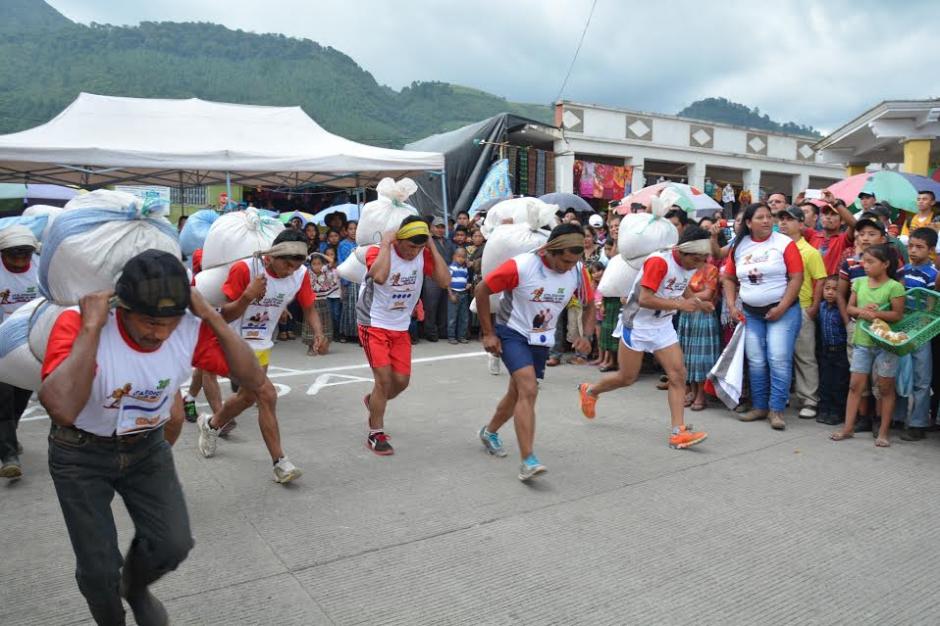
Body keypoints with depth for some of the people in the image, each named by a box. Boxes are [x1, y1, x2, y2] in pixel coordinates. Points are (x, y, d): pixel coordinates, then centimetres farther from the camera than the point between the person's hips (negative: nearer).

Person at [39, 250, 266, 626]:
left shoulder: (192, 329, -21)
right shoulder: (77, 325, -32)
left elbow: (254, 380, -24)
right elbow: (62, 409, -48)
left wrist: (211, 316, -29)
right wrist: (91, 327, -42)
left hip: (148, 446, 3)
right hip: (81, 456, -3)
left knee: (174, 544, -4)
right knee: (99, 569, 1)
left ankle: (135, 587, 32)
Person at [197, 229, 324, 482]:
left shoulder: (300, 274, -11)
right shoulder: (245, 268, -24)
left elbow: (309, 308, 2)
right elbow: (226, 316, -19)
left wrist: (318, 332, -18)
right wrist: (248, 295, -38)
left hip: (262, 345, 6)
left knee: (248, 397, 22)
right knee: (267, 395, -19)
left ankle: (211, 425, 53)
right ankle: (280, 463, -9)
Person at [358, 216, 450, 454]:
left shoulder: (424, 255, -6)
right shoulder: (378, 251, -19)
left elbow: (444, 281, -19)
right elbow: (379, 276, -41)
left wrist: (432, 246, -17)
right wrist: (386, 244, -29)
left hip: (401, 328, 5)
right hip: (374, 325, -5)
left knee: (401, 380, 6)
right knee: (384, 378, -11)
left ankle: (373, 401, 39)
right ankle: (375, 435, 6)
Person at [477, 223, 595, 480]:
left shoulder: (578, 271, -11)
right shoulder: (520, 266, -25)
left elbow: (589, 304, 6)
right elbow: (482, 289, -15)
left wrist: (586, 335, -11)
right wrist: (488, 333, -12)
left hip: (542, 340, 6)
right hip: (512, 333, -6)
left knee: (519, 393, 18)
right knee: (529, 390, -23)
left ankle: (489, 432, 45)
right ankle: (528, 462, -21)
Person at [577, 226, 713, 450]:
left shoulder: (691, 265, 0)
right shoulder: (659, 262, -26)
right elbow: (644, 299, -31)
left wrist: (699, 303, -3)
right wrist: (680, 305, -32)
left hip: (663, 326, 7)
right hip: (637, 324, -7)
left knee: (678, 375, -6)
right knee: (627, 378, 6)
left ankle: (678, 431, -4)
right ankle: (589, 391, 34)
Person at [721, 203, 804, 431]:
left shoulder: (784, 243, -6)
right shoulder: (739, 246, 5)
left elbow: (796, 278, -10)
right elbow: (729, 278, 12)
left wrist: (781, 308, -15)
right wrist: (732, 306, 1)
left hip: (782, 311, -4)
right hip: (750, 312, 4)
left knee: (779, 360, -8)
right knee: (756, 362, 7)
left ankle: (776, 410, 1)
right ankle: (759, 407, 19)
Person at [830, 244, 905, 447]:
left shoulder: (894, 287, -10)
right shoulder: (860, 282, 5)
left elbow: (898, 315, -13)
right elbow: (849, 307, 6)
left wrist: (876, 314, -25)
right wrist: (862, 311, -13)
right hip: (862, 341, 4)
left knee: (885, 388, 7)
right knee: (855, 385, 6)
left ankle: (883, 432, 15)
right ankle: (848, 428, 13)